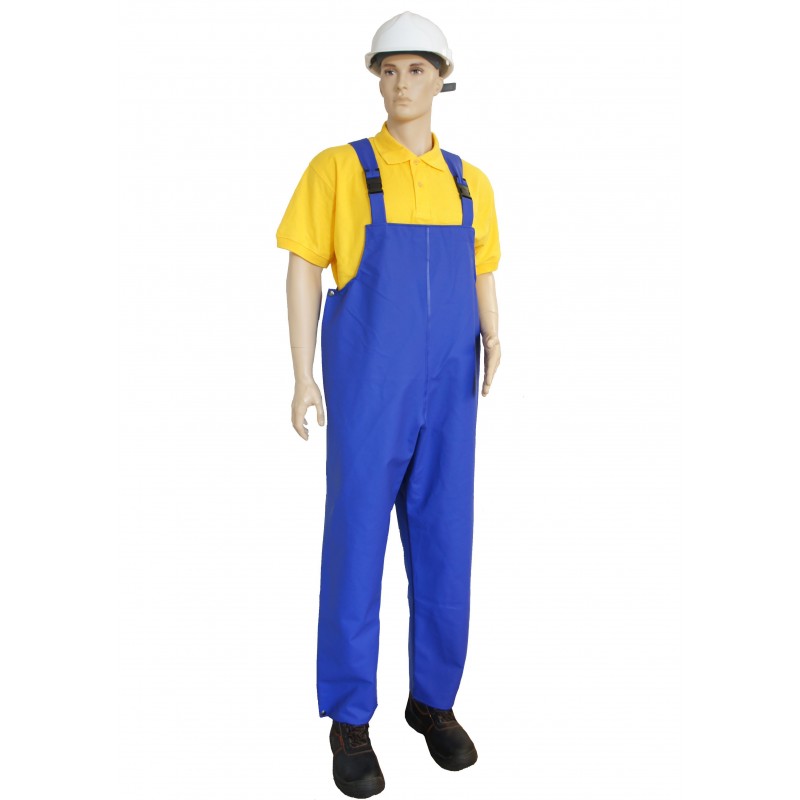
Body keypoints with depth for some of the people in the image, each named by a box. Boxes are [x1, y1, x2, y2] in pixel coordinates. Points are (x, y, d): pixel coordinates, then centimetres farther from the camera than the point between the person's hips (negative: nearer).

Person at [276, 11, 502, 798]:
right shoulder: (338, 167, 0)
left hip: (446, 391, 4)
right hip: (367, 386, -4)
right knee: (356, 544, -1)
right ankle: (350, 718, 14)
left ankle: (433, 699, 24)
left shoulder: (469, 182, 12)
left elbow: (482, 280, 16)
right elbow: (303, 271, 1)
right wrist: (302, 375, -6)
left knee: (443, 542, 6)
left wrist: (493, 339, -5)